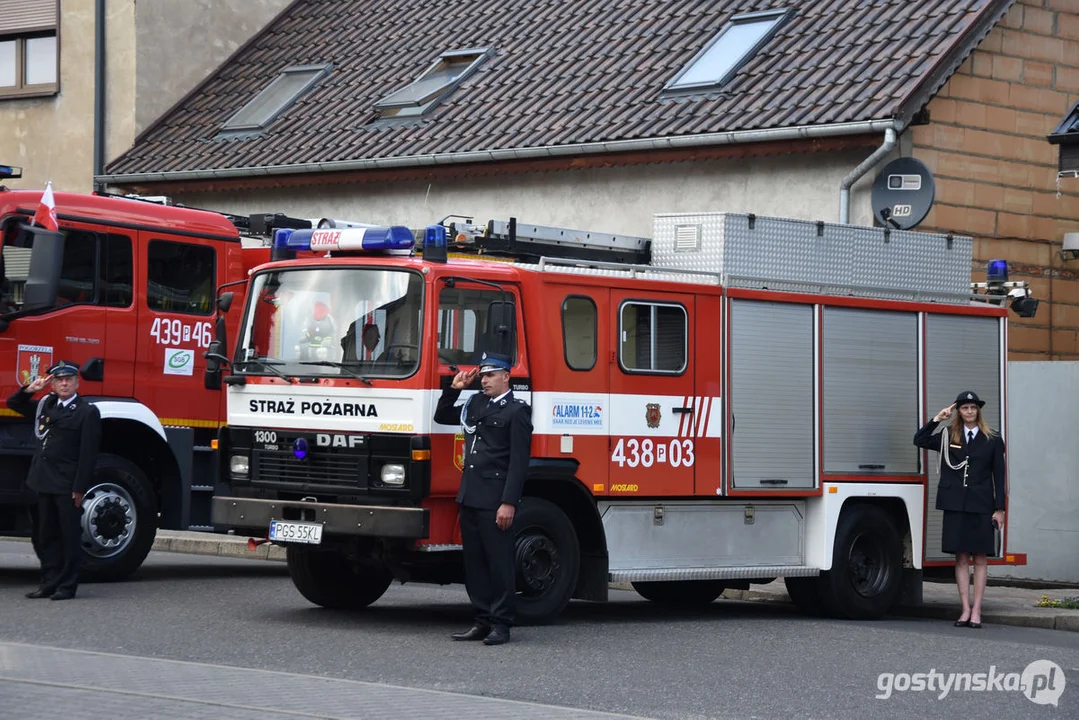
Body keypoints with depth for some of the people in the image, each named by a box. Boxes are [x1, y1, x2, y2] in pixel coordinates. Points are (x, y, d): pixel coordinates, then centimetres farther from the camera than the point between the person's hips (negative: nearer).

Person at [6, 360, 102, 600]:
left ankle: (67, 585, 3)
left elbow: (88, 454, -11)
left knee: (70, 535, -1)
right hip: (44, 481, 7)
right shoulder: (46, 405, 14)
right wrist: (29, 390, 5)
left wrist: (80, 488, -16)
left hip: (67, 485, -7)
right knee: (45, 535, 9)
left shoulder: (87, 412, -6)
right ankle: (49, 582, 15)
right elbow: (13, 404, 25)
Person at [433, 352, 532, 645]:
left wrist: (509, 503, -17)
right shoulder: (476, 404, 17)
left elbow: (519, 462, -11)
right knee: (474, 562, 9)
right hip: (470, 497, 8)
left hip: (495, 500, -8)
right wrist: (454, 389, 16)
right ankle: (482, 621, 15)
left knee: (499, 563, -2)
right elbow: (442, 417, 32)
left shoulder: (517, 411, -5)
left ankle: (501, 625, 2)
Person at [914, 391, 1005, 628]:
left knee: (979, 558, 0)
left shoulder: (992, 441, 6)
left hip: (981, 506, -1)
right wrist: (937, 419, -1)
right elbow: (919, 440, 6)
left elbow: (999, 477, 4)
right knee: (961, 558, 2)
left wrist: (999, 509, -2)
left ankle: (976, 611, 2)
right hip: (955, 506, 1)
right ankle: (966, 610, 5)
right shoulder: (948, 437, 11)